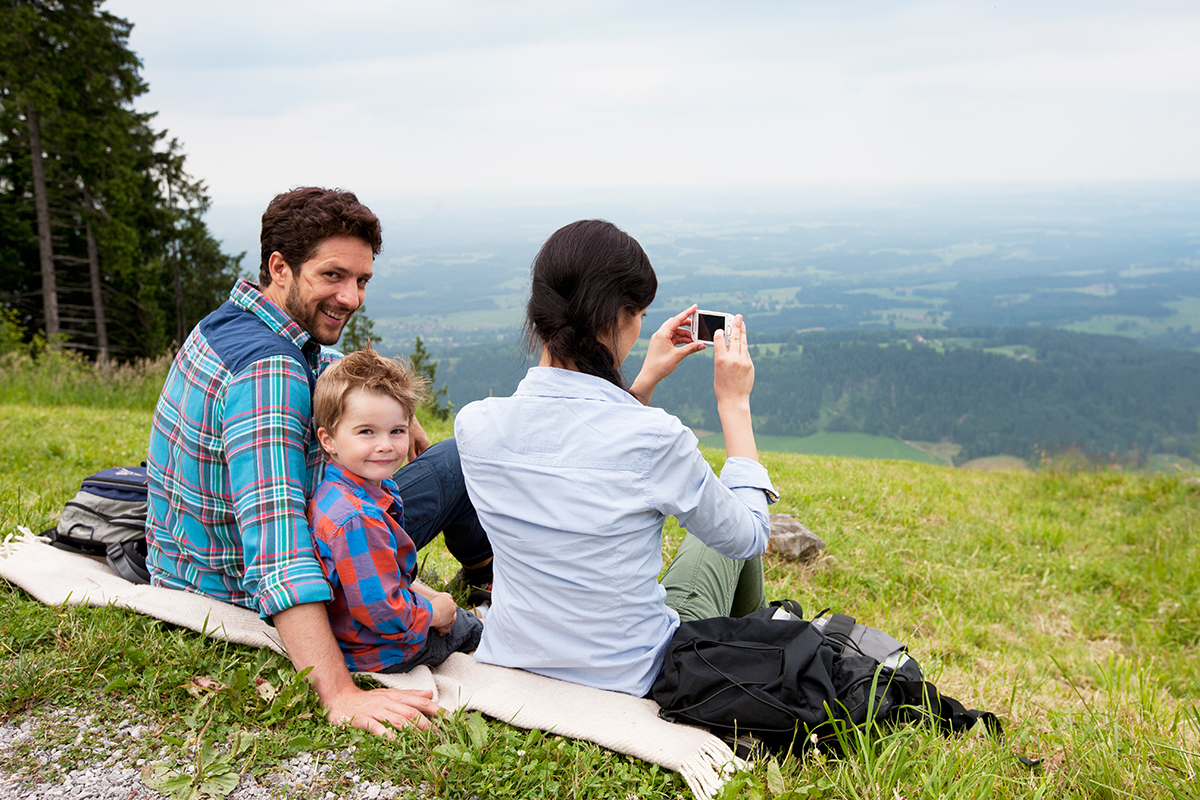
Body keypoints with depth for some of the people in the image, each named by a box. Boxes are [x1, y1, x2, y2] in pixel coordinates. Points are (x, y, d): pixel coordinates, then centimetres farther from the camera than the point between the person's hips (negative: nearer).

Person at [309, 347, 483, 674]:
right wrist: (431, 612, -17)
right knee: (466, 626, 17)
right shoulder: (357, 521, -37)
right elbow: (382, 610, -33)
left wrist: (419, 590, 5)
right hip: (375, 653, -9)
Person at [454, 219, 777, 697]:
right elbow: (749, 536, -9)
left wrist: (644, 383, 11)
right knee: (721, 536, 25)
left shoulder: (475, 424, -14)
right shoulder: (654, 438, -29)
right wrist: (734, 403, -2)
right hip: (634, 682, -4)